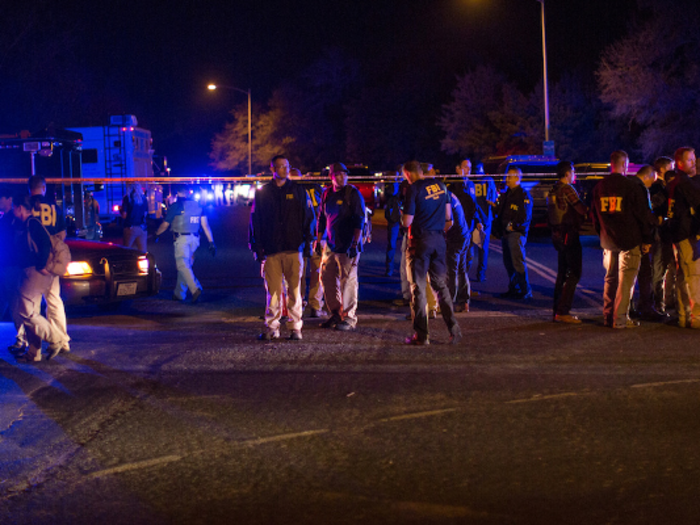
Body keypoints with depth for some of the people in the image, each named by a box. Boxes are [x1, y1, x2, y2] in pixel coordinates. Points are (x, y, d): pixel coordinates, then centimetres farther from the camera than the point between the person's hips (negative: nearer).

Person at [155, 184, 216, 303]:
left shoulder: (176, 206, -5)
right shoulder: (198, 206, 11)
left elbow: (165, 225, 3)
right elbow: (205, 225, 6)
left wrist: (157, 234, 20)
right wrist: (211, 241, 6)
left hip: (181, 239, -6)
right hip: (194, 239, 6)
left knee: (183, 265, -10)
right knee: (185, 265, 16)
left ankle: (195, 288, -30)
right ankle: (179, 294, 23)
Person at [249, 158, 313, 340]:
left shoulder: (299, 191, 8)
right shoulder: (262, 193, 9)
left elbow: (309, 218, 8)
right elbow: (255, 221, 10)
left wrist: (307, 244, 0)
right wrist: (257, 247, 3)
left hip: (294, 249, 0)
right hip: (271, 250, 1)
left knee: (294, 290, 0)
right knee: (272, 291, 1)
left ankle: (295, 327, 6)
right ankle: (271, 328, 8)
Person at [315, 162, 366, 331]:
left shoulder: (352, 194, -6)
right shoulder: (327, 194, 12)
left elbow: (359, 220, -11)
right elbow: (321, 219, 21)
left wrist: (355, 243, -16)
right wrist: (318, 240, 16)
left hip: (347, 246, -6)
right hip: (330, 245, 7)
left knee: (348, 281, -4)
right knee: (327, 278, 7)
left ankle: (349, 318, 3)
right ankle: (335, 314, 20)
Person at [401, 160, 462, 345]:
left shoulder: (414, 189, -12)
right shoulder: (440, 186, 8)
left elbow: (406, 222, -14)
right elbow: (448, 216, 14)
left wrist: (403, 220, 8)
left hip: (420, 240, -6)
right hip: (439, 240, 6)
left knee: (418, 287, 1)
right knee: (440, 285, 14)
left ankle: (421, 335, 2)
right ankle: (453, 328, 7)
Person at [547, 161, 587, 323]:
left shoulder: (553, 190, 13)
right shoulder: (567, 189, -15)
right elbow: (582, 209, -19)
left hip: (558, 235, 9)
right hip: (569, 235, -9)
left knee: (562, 273, 15)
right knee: (574, 273, -6)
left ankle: (558, 311, 17)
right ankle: (563, 312, -10)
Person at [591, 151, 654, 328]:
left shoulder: (598, 187, 7)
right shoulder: (629, 185, -11)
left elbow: (595, 215, 15)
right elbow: (642, 214, -7)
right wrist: (647, 239, 0)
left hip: (608, 240, 6)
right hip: (629, 240, -6)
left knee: (610, 278, 15)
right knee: (626, 280, -1)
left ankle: (608, 316, 18)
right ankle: (620, 319, -3)